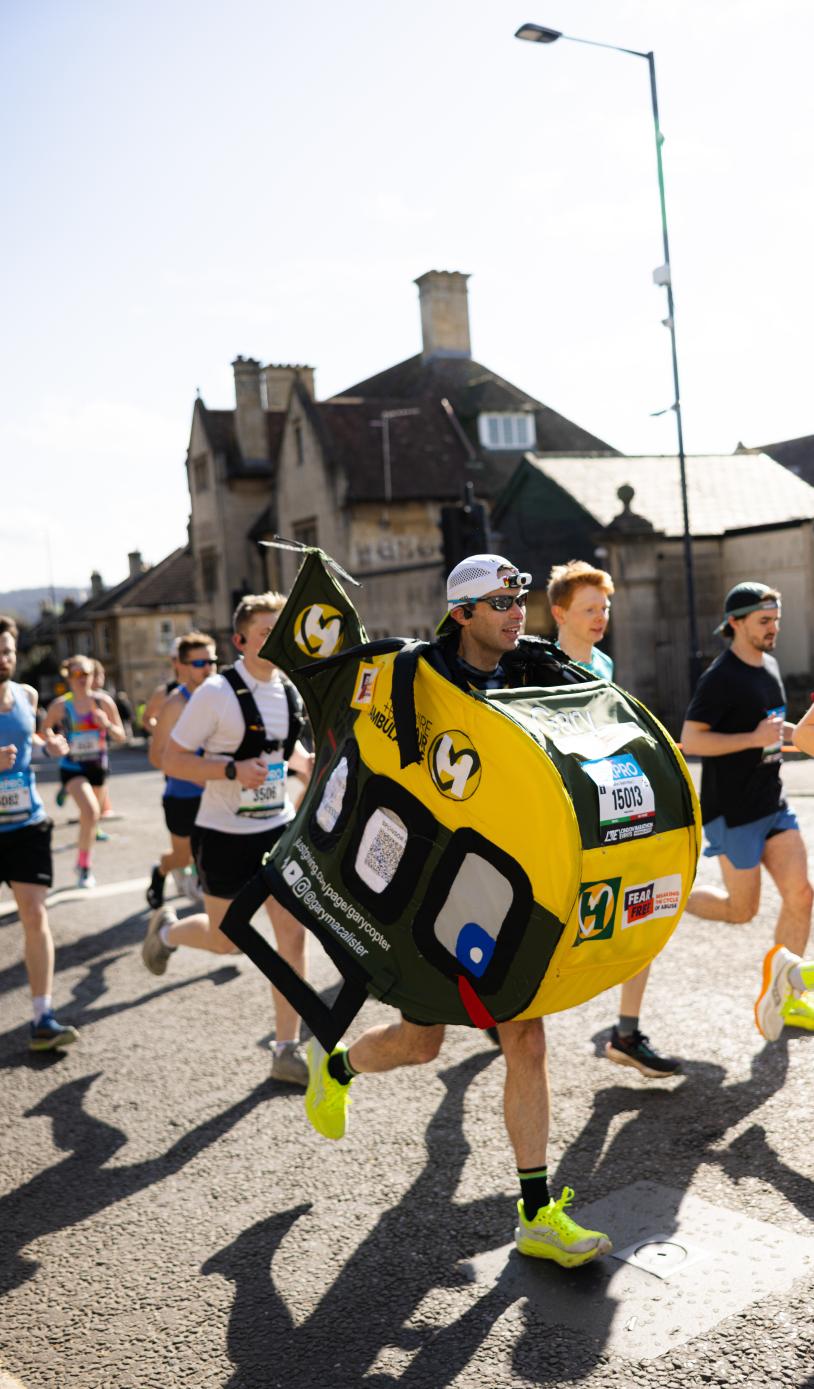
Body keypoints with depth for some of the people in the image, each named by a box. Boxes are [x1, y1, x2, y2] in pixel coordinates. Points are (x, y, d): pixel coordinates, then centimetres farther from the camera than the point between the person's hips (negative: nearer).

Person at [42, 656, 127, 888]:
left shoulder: (103, 701, -6)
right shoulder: (60, 706, -10)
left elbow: (121, 737, -2)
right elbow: (42, 734, 4)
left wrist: (107, 724, -21)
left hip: (98, 767, 4)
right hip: (72, 768, -4)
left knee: (91, 816, 21)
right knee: (91, 812, -26)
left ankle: (81, 863, 51)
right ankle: (84, 865, -8)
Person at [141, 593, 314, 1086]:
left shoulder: (290, 692, 3)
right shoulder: (217, 693, -16)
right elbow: (172, 759, -14)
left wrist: (307, 762, 1)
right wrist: (234, 770, -26)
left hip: (279, 828, 5)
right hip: (226, 834, -5)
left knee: (294, 933, -1)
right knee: (226, 939, 8)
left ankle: (288, 1051, 9)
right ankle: (167, 929, 43)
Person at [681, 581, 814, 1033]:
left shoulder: (770, 667, 11)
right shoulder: (720, 678, -16)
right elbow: (690, 741, -21)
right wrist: (754, 738, -24)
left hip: (773, 804, 8)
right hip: (732, 811, -8)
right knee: (740, 910, 1)